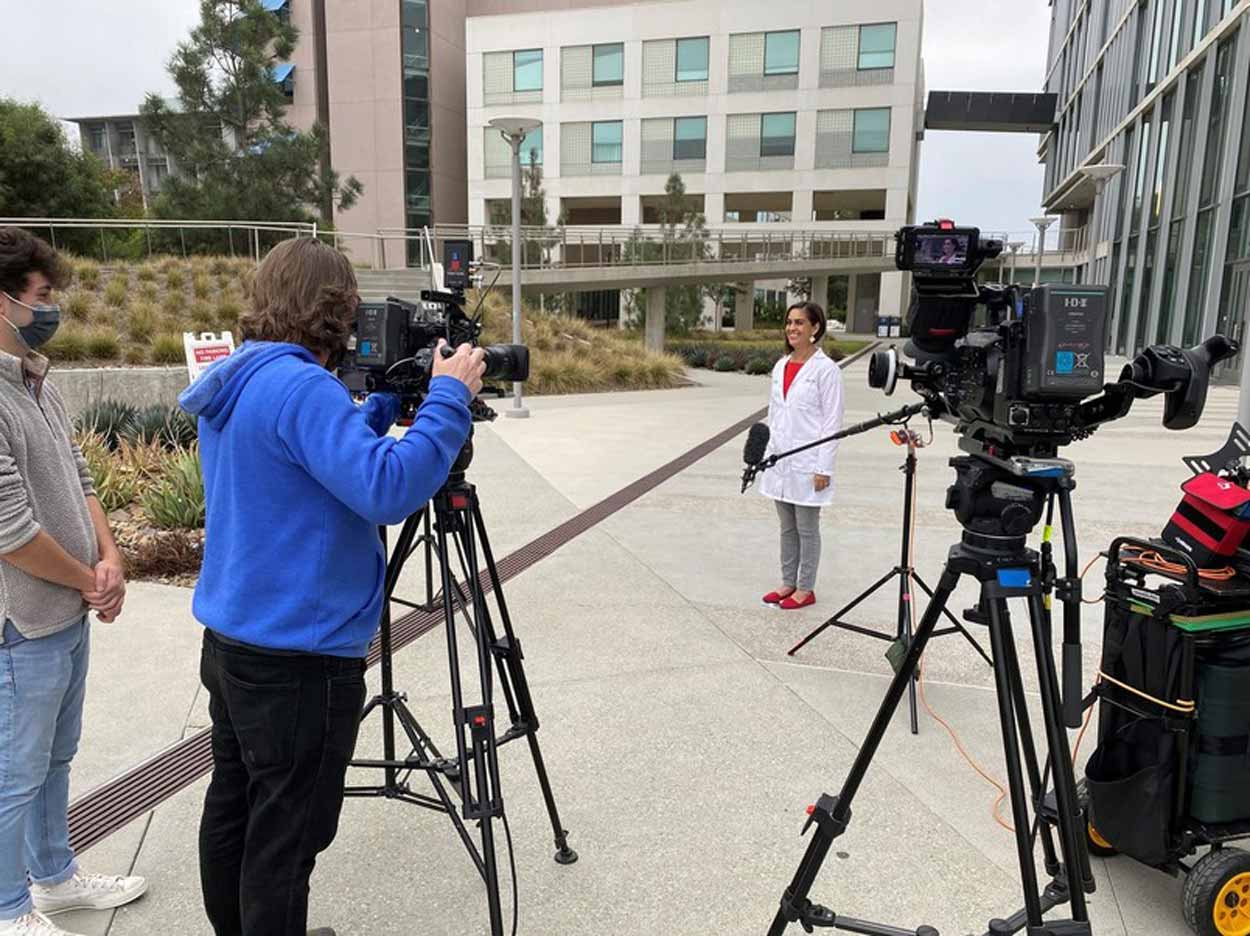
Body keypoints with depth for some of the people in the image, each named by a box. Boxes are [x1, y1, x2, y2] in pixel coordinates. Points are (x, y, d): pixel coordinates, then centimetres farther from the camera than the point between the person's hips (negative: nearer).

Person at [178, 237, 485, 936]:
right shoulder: (300, 386, -22)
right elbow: (388, 488, -31)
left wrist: (388, 400, 14)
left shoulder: (236, 381, 9)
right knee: (285, 839, 4)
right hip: (298, 661, -10)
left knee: (232, 808, 23)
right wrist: (450, 396, -21)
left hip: (231, 642, 10)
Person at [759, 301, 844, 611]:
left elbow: (832, 422, -11)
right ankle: (788, 582, 26)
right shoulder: (780, 367, 9)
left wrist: (824, 469, -14)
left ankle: (805, 589, 16)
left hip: (807, 465, -6)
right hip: (780, 463, 6)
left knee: (807, 529, 5)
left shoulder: (826, 370, -10)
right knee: (787, 527, 15)